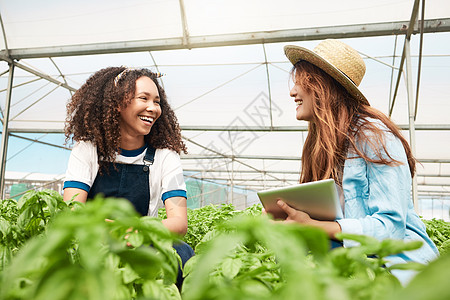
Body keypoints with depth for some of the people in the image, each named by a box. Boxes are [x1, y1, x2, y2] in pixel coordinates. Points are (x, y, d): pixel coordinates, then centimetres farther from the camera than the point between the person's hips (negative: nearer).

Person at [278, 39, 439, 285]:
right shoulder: (323, 144, 11)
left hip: (396, 265, -7)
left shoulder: (373, 134, -13)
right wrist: (289, 218, -8)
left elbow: (391, 225, -18)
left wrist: (313, 226, -28)